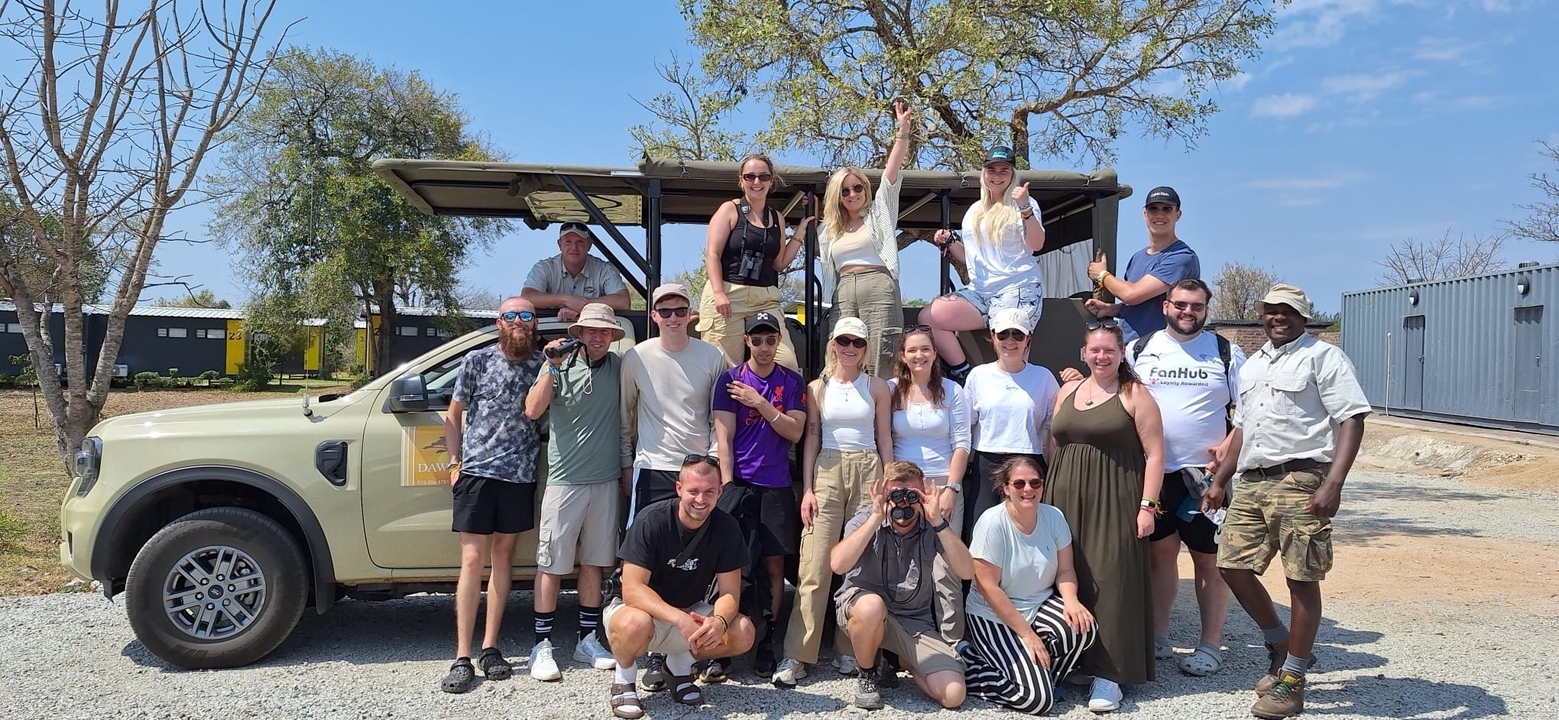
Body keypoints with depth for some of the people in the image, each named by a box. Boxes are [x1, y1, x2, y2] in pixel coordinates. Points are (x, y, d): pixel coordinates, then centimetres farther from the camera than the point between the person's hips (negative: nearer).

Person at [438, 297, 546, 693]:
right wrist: (455, 462, 1)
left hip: (520, 475, 2)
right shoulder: (477, 360, 1)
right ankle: (462, 657, 0)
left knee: (503, 554, 9)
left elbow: (536, 411, 3)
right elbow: (454, 414, 7)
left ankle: (490, 647, 18)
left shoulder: (543, 364, 5)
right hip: (477, 472, -2)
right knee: (473, 561, -4)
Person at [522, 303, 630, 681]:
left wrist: (627, 463, 12)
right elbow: (533, 410, -14)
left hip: (606, 479, 3)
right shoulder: (559, 365, -3)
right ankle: (542, 645, 10)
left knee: (594, 562, 11)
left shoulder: (618, 367, 5)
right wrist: (553, 367, -20)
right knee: (551, 565, 1)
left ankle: (587, 640, 21)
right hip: (563, 480, -3)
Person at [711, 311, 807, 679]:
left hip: (776, 486, 2)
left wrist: (760, 404, -12)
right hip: (739, 482, -2)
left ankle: (765, 643, 14)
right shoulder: (730, 379, 2)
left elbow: (795, 432, -2)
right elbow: (723, 438, -2)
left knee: (774, 566, 4)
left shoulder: (793, 382, 8)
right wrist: (727, 487, -10)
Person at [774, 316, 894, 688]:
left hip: (867, 472, 0)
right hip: (827, 472, 0)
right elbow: (811, 439, 8)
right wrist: (807, 488, -1)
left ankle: (849, 649, 14)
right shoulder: (817, 388, 9)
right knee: (814, 566, -6)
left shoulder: (877, 386, 7)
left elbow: (885, 439, 8)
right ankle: (797, 655, -2)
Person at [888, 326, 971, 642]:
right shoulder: (891, 390, 6)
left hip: (944, 484, -1)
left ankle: (952, 642, 1)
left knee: (945, 568, -6)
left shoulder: (952, 391, 4)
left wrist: (951, 488, -6)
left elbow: (962, 443, 2)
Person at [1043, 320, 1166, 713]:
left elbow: (1154, 453, -5)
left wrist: (1147, 505, -11)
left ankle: (1107, 673, -3)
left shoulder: (1135, 395, -1)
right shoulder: (1067, 391, 14)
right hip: (1066, 497, 5)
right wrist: (1050, 493, 13)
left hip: (1115, 500, -5)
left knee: (1109, 581, -7)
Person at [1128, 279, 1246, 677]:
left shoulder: (1227, 354, 4)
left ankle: (1209, 647, 13)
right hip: (1151, 472, 2)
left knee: (1209, 559, 3)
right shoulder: (1139, 350, 8)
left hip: (1206, 475, -2)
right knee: (1159, 552, 10)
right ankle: (1158, 638, 22)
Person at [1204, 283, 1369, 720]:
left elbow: (1351, 420, -10)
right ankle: (1280, 645, 27)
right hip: (1251, 483, 7)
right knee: (1233, 565, 5)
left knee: (1301, 579, -2)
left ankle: (1292, 680, 9)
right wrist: (1219, 481, 22)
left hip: (1300, 480, -7)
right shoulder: (1252, 366, 21)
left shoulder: (1322, 357, -2)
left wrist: (1333, 484, -21)